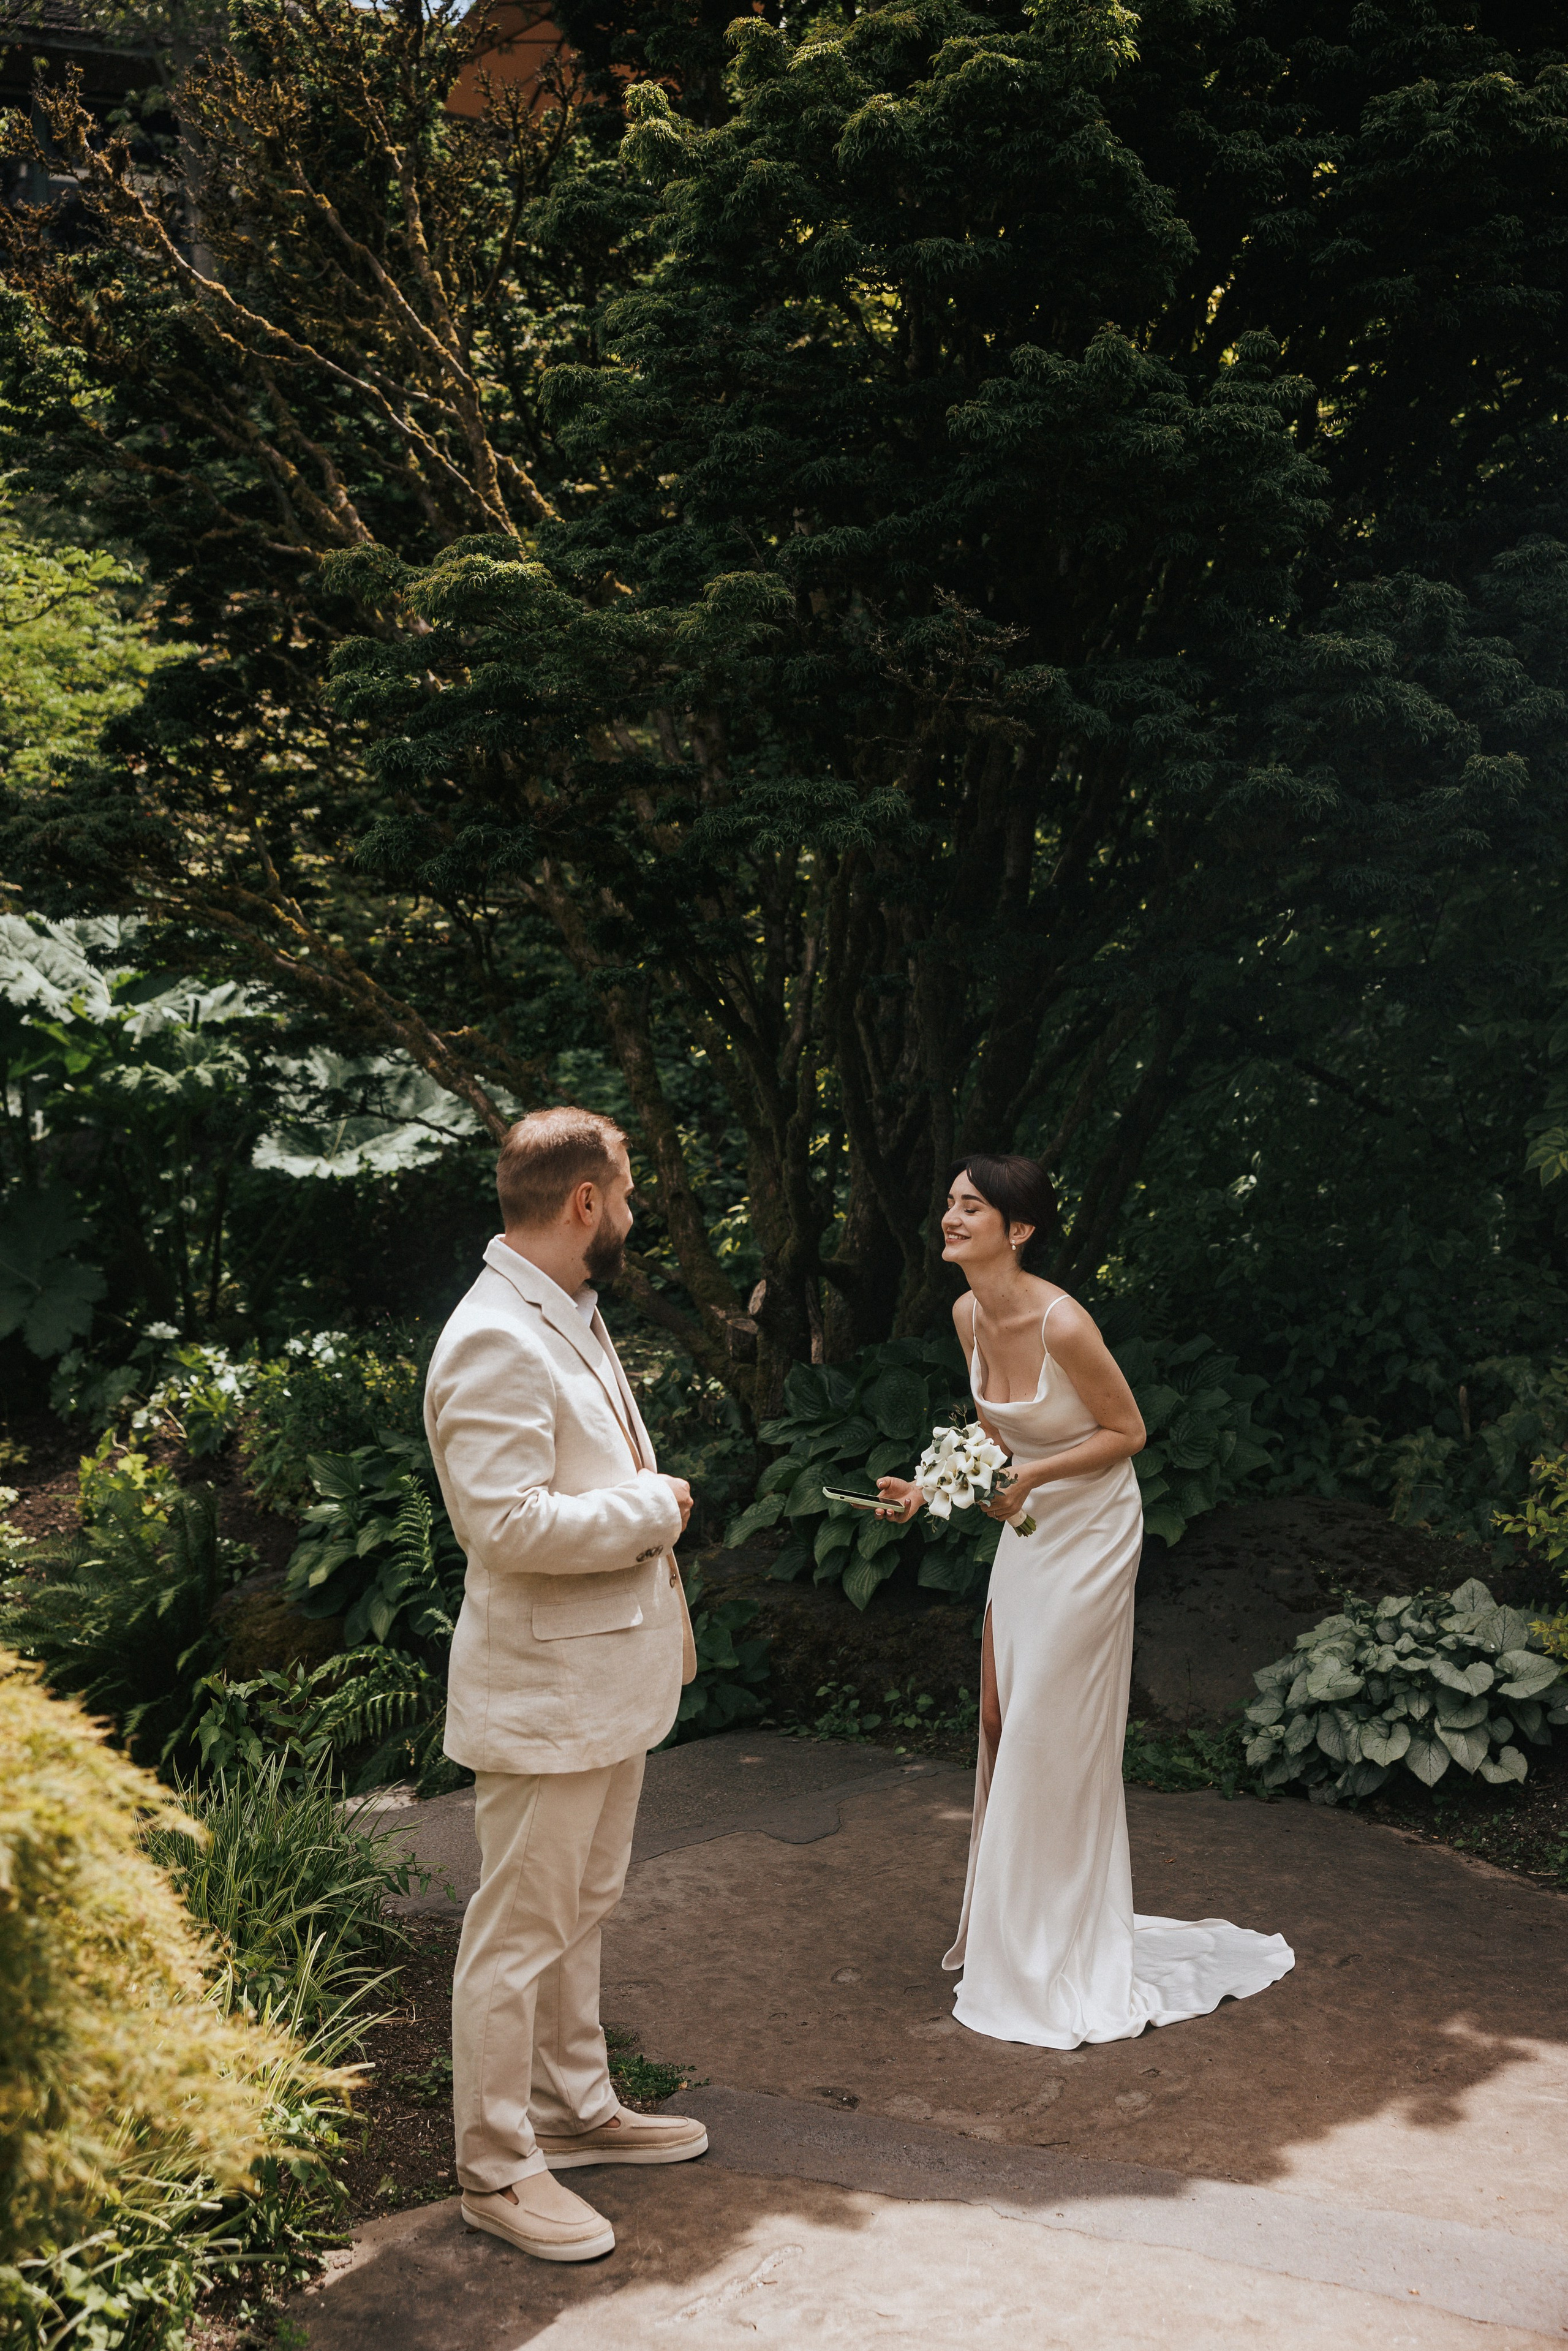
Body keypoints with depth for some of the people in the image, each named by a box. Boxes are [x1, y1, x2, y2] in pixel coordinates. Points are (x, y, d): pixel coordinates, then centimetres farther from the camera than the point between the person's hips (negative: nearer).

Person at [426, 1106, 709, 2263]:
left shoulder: (570, 1316, 10)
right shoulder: (496, 1341, -23)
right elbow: (509, 1523, -30)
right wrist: (659, 1506, -18)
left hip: (608, 1678, 10)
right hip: (542, 1694, -10)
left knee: (582, 1913, 22)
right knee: (520, 1934, 2)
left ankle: (576, 2110, 36)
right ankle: (496, 2167, 16)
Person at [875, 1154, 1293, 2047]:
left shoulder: (1062, 1323, -26)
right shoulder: (970, 1315, -2)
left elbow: (1129, 1431, -15)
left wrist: (1030, 1476, -24)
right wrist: (930, 1487, -1)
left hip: (1090, 1534, -7)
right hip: (1029, 1529, 7)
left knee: (1054, 1732, -1)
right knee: (1002, 1719, 11)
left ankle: (1064, 1950, 16)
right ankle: (1010, 1927, 27)